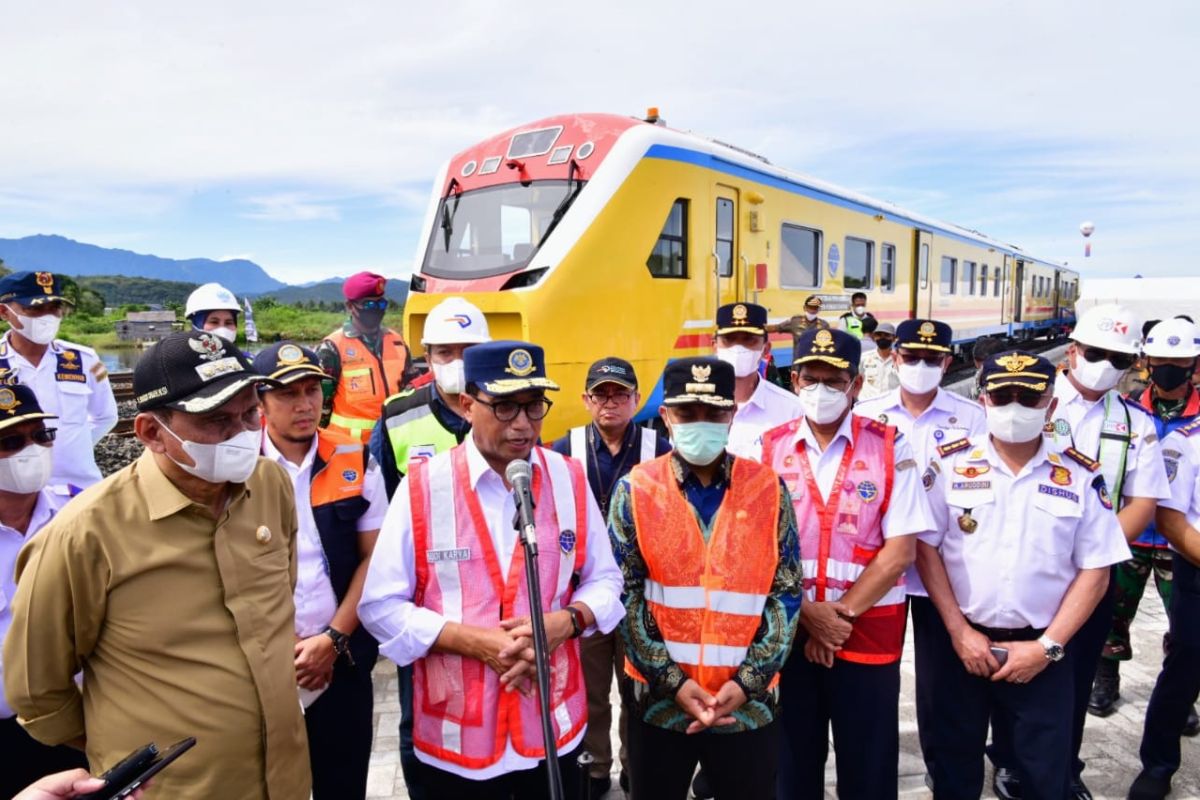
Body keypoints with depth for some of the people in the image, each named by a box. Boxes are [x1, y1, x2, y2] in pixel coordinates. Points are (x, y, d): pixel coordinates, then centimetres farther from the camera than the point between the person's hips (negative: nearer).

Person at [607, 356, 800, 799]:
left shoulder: (768, 488, -1)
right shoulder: (636, 489, -4)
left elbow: (787, 592, -1)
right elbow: (624, 594, -5)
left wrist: (747, 682, -9)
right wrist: (671, 680, -11)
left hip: (750, 703, 1)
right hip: (658, 698, 0)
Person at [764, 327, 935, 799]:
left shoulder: (890, 447, -4)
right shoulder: (768, 448, 0)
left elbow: (900, 549, -9)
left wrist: (844, 614, -12)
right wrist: (806, 614, -11)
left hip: (868, 632, -1)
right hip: (788, 630, 1)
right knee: (793, 760, 16)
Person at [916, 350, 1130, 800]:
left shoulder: (1081, 476, -2)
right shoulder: (950, 463, -4)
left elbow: (1094, 570, -1)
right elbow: (926, 548, -3)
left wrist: (1048, 646, -8)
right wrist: (958, 631, -8)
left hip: (1043, 652, 0)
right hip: (962, 644, 0)